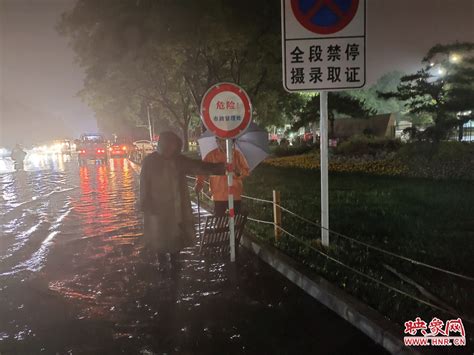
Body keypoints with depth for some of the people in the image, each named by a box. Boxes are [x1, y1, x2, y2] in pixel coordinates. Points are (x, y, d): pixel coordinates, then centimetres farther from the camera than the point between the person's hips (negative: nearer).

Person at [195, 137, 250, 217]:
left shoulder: (237, 154, 2)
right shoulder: (211, 155, 1)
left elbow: (246, 170, 5)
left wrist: (238, 173, -16)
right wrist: (199, 185, -16)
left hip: (235, 195, 1)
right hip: (219, 196, 0)